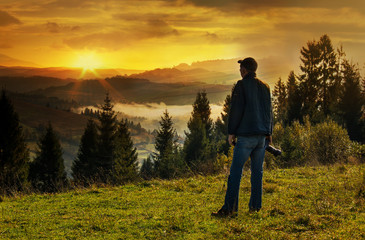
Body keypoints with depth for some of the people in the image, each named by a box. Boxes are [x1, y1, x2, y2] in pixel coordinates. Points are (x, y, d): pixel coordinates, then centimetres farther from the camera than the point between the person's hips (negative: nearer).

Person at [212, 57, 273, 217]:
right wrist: (269, 133, 25)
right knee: (257, 171, 12)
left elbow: (236, 110, -10)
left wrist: (231, 132, -5)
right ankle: (255, 206, 12)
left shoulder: (242, 85, -5)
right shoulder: (265, 87, 13)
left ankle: (230, 208, -11)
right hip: (262, 136, 6)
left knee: (235, 172, -7)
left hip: (246, 136, -6)